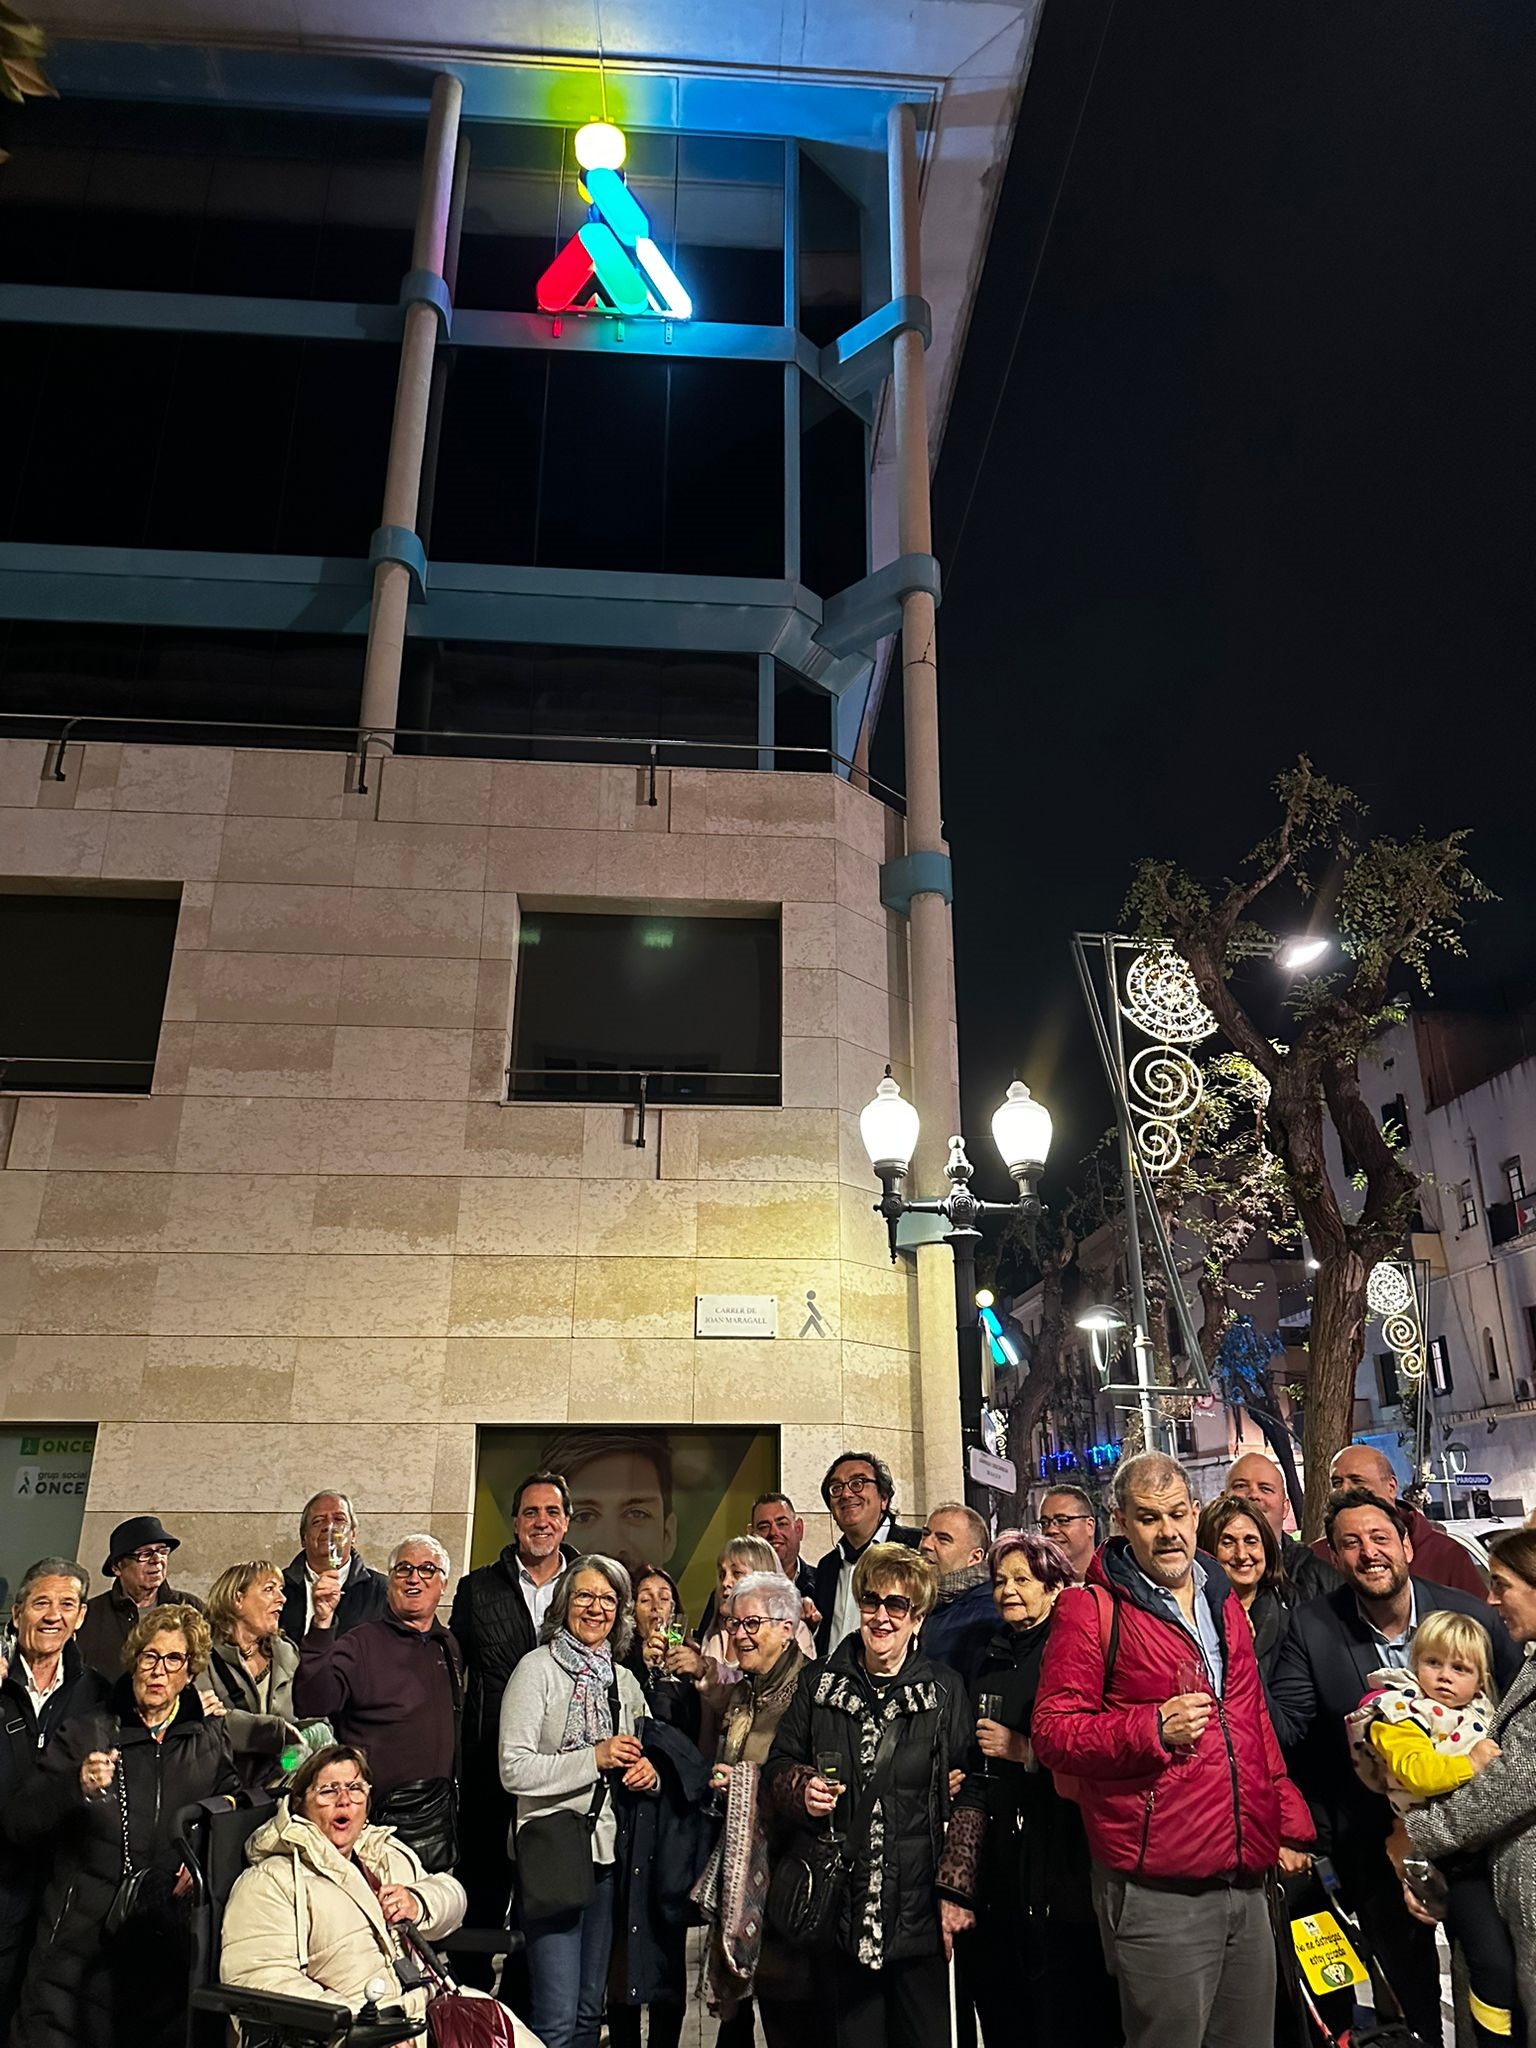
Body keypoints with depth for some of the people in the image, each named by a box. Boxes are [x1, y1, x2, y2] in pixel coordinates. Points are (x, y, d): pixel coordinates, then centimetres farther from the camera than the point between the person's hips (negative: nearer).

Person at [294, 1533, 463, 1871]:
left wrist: (452, 1796, 12)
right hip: (374, 1814, -5)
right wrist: (322, 1625, -31)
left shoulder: (448, 1646, 11)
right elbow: (313, 1704, -21)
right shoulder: (363, 1642, -6)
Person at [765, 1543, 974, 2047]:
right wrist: (802, 1789, -10)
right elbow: (777, 1768, 12)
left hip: (920, 1911, -2)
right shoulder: (819, 1685, 5)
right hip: (842, 1906, 2)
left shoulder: (946, 1692, -1)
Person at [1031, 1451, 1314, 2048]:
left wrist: (1289, 1819, 16)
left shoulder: (1223, 1602, 12)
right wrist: (1152, 1729, -22)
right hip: (1156, 1893, -6)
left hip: (1245, 1881, 7)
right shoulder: (1091, 1611, -9)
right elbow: (1052, 1732, -12)